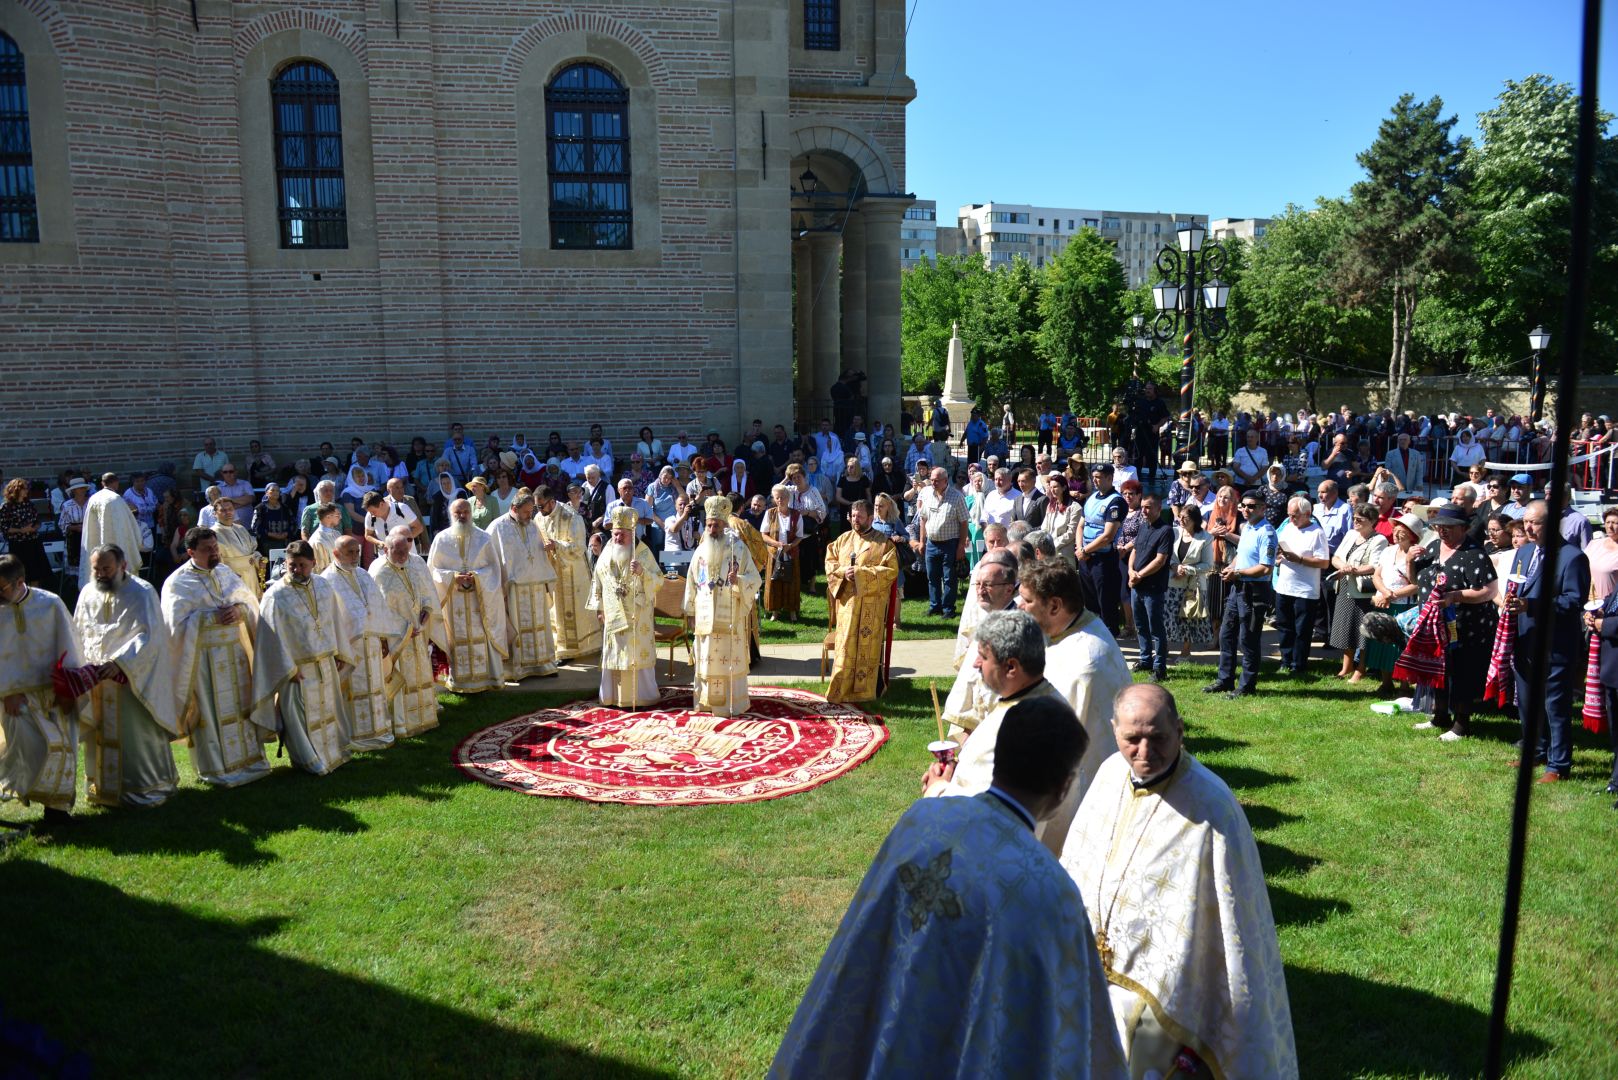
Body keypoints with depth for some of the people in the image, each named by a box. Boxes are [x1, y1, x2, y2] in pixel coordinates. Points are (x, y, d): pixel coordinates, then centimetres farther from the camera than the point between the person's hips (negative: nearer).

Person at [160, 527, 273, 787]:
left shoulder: (226, 572, 10)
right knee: (211, 713, 1)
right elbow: (178, 623, -15)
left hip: (236, 651, 5)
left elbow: (250, 601, 9)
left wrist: (239, 610, -12)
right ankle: (217, 768, 13)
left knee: (241, 705, 11)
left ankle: (249, 758, 22)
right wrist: (214, 617, -19)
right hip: (204, 656, -5)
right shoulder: (178, 583, -7)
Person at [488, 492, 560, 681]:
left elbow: (543, 555, 14)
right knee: (514, 629, 0)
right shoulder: (498, 527, -7)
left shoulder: (533, 526, 10)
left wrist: (548, 581, 11)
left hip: (536, 587, 6)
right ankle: (515, 670, 7)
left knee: (538, 626, 10)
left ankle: (541, 665, 17)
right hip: (513, 588, -5)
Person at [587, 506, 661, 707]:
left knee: (638, 654, 0)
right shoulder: (607, 552, 4)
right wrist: (599, 607, 8)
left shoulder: (643, 552, -6)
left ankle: (639, 696, 8)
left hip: (637, 614, -3)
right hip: (614, 614, 3)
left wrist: (642, 571, -28)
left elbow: (658, 580, -11)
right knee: (614, 653, 7)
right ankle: (615, 696, 15)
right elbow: (598, 581, 11)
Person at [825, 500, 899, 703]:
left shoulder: (882, 542, -2)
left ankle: (867, 689, 8)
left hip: (871, 604, -3)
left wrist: (861, 572, -17)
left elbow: (891, 570, -11)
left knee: (869, 646, 0)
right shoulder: (843, 539, 11)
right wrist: (844, 572, -10)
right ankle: (842, 689, 12)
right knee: (845, 645, 5)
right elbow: (830, 562, 11)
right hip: (846, 601, 4)